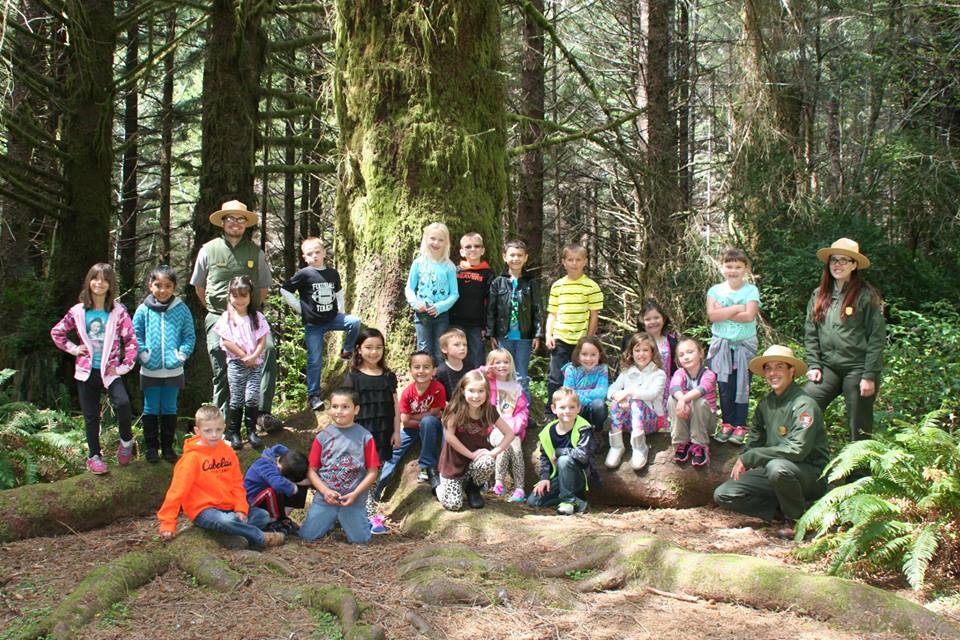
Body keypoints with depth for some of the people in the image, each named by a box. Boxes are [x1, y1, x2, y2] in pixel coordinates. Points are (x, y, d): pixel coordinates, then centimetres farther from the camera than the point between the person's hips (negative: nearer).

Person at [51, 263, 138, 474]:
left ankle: (126, 441, -1)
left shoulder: (118, 311, -5)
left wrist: (125, 366, -9)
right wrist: (73, 349, 3)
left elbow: (131, 340, -5)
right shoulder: (78, 311, 1)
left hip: (110, 370, -2)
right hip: (86, 371, 2)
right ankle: (94, 456, 23)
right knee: (91, 416, 8)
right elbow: (57, 332, 13)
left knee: (123, 404, -25)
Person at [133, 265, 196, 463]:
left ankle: (167, 446, 23)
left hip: (173, 370, 1)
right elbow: (135, 335, 2)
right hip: (150, 370, 0)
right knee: (151, 410, 10)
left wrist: (182, 354, -10)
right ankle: (151, 447, 21)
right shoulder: (143, 310, -5)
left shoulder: (181, 309, -4)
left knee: (169, 410, 12)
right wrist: (143, 354, -9)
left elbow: (189, 336, 1)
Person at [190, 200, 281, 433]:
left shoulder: (255, 252, 11)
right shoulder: (209, 250, 9)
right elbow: (199, 287, 19)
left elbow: (264, 287, 20)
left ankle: (263, 412, -23)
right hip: (218, 318, 0)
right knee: (221, 370, -5)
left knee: (268, 350, -25)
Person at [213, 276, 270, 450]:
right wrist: (244, 356, -11)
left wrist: (253, 357, -15)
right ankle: (233, 432, 11)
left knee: (252, 397, -5)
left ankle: (251, 431, 6)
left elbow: (263, 340, 0)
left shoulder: (257, 317, 5)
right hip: (236, 363, -1)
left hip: (255, 362, 1)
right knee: (237, 399, 2)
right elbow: (226, 341, -8)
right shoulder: (227, 317, -1)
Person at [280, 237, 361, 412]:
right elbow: (284, 290, -5)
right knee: (315, 360, -1)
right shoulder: (304, 274, -10)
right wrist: (300, 308, -6)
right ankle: (313, 396, 11)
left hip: (333, 318, 3)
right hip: (313, 323, -3)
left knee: (355, 322, -22)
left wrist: (341, 311, 10)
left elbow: (339, 292, 20)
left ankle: (347, 351, 2)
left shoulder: (333, 273, 2)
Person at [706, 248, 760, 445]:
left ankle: (740, 426, 10)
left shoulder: (751, 290, -3)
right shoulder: (715, 290, 2)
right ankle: (727, 423, 16)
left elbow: (749, 315, -17)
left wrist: (724, 313, -14)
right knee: (725, 386, 5)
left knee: (742, 386, 3)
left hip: (744, 345, -1)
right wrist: (737, 308, -15)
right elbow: (712, 315, -13)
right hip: (722, 344, 1)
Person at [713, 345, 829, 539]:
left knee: (777, 467, -39)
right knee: (722, 495, -5)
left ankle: (796, 519, -12)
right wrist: (741, 463, -1)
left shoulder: (804, 404, -18)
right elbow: (755, 439, 19)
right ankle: (783, 508, 2)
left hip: (811, 474, -7)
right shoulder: (766, 403, 5)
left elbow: (797, 449, -28)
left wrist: (749, 458, -23)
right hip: (771, 471, 7)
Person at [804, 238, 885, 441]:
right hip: (828, 367, 5)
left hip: (857, 369, -5)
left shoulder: (866, 295, -7)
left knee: (859, 429, 4)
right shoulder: (819, 295, 9)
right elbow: (810, 334, 12)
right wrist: (814, 365, 2)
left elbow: (877, 338, -9)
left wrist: (869, 376, -12)